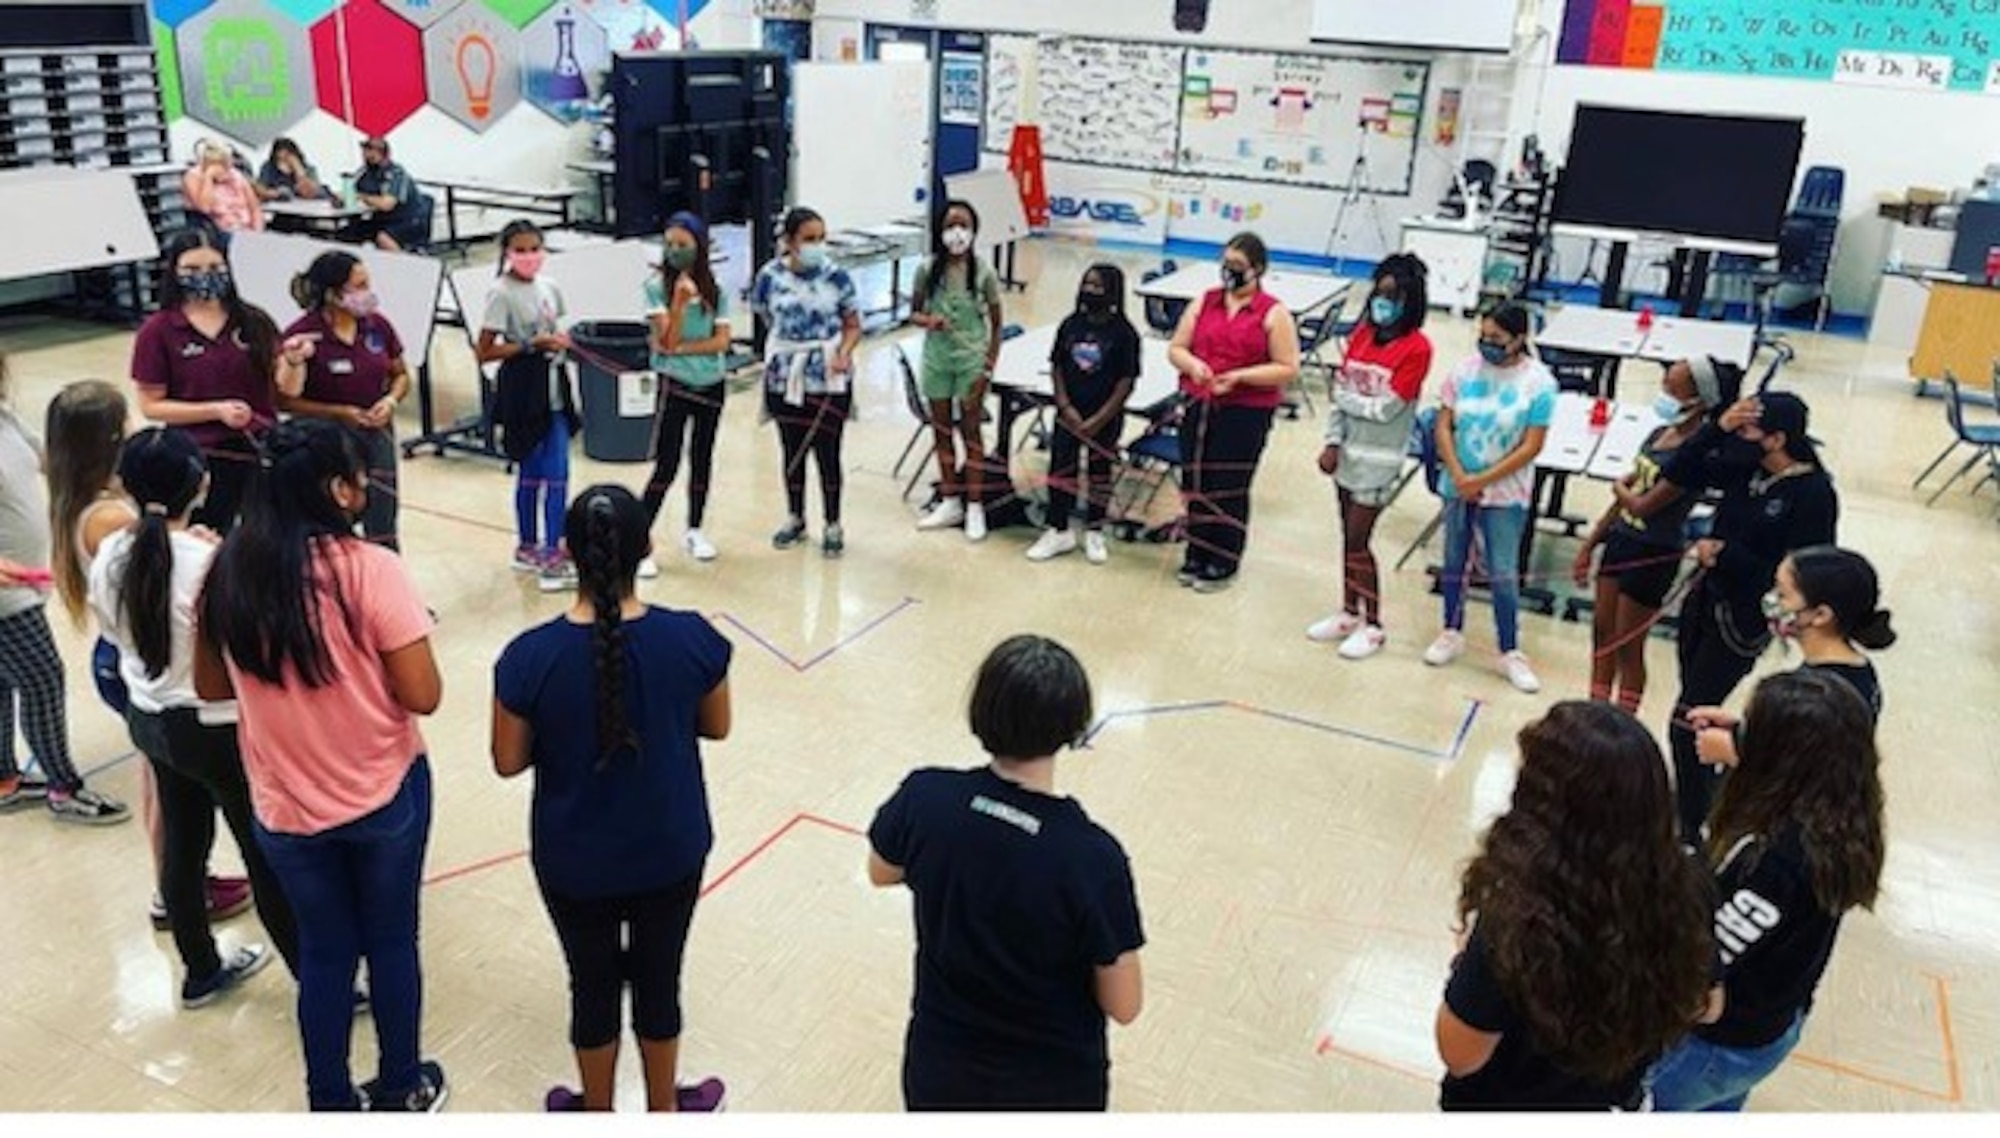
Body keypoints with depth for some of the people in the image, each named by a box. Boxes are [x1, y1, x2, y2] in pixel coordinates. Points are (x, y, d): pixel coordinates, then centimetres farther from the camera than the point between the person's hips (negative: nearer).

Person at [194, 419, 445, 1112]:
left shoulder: (228, 571, -7)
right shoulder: (370, 569, -21)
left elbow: (211, 686, 5)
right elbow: (423, 695, -20)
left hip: (284, 805, 3)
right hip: (384, 794, -3)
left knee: (323, 954, 19)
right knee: (392, 943, 17)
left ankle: (331, 1104, 34)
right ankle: (400, 1092, 35)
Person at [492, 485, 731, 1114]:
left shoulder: (530, 656, -22)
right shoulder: (692, 638, -20)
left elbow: (509, 761, -8)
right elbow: (716, 727, -3)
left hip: (575, 861, 0)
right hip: (670, 852, 1)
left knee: (593, 986, 21)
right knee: (659, 981, 21)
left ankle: (597, 1114, 44)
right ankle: (663, 1109, 43)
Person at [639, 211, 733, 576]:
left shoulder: (715, 291, 0)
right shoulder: (657, 287, -8)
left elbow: (722, 341, -7)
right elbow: (666, 341, -17)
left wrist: (683, 348, -16)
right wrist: (680, 300, -29)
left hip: (711, 384, 3)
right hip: (675, 385, -3)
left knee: (702, 457, 14)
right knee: (667, 466, -7)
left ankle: (694, 531, 29)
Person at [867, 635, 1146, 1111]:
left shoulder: (924, 797, -21)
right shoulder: (1092, 857, -29)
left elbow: (880, 872, 1)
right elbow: (1123, 1006, -17)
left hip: (939, 1072, 2)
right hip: (1054, 1086, -2)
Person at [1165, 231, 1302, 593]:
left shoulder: (1273, 313, -5)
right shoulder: (1204, 302, 8)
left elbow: (1288, 369, -8)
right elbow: (1176, 348, 10)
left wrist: (1240, 376, -18)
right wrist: (1192, 364, -13)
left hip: (1246, 413, -4)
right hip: (1198, 407, 4)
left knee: (1230, 489, 3)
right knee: (1195, 482, 11)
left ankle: (1223, 564, 18)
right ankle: (1197, 556, 27)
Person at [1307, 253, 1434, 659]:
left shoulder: (1416, 347, -15)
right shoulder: (1362, 332, 4)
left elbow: (1386, 409, -18)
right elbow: (1339, 391, 4)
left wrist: (1346, 397, -6)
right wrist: (1332, 442, -2)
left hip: (1379, 459, -6)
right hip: (1348, 451, 6)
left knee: (1357, 541, -3)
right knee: (1348, 536, 14)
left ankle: (1372, 626, 12)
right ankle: (1349, 613, 29)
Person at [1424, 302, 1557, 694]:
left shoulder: (1538, 382, -12)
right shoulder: (1466, 371, -4)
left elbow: (1531, 446, -13)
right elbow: (1444, 426, -1)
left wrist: (1482, 481, -15)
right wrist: (1458, 476, -13)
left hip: (1505, 494, -3)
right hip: (1457, 485, 3)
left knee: (1503, 574, 0)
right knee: (1455, 562, 15)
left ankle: (1510, 651, 12)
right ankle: (1452, 633, 32)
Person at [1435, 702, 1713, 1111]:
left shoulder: (1517, 923, -39)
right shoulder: (1679, 891, -24)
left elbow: (1460, 1056, -24)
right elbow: (1699, 1005, -4)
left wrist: (1471, 954, -10)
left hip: (1506, 1104, -4)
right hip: (1615, 1102, 4)